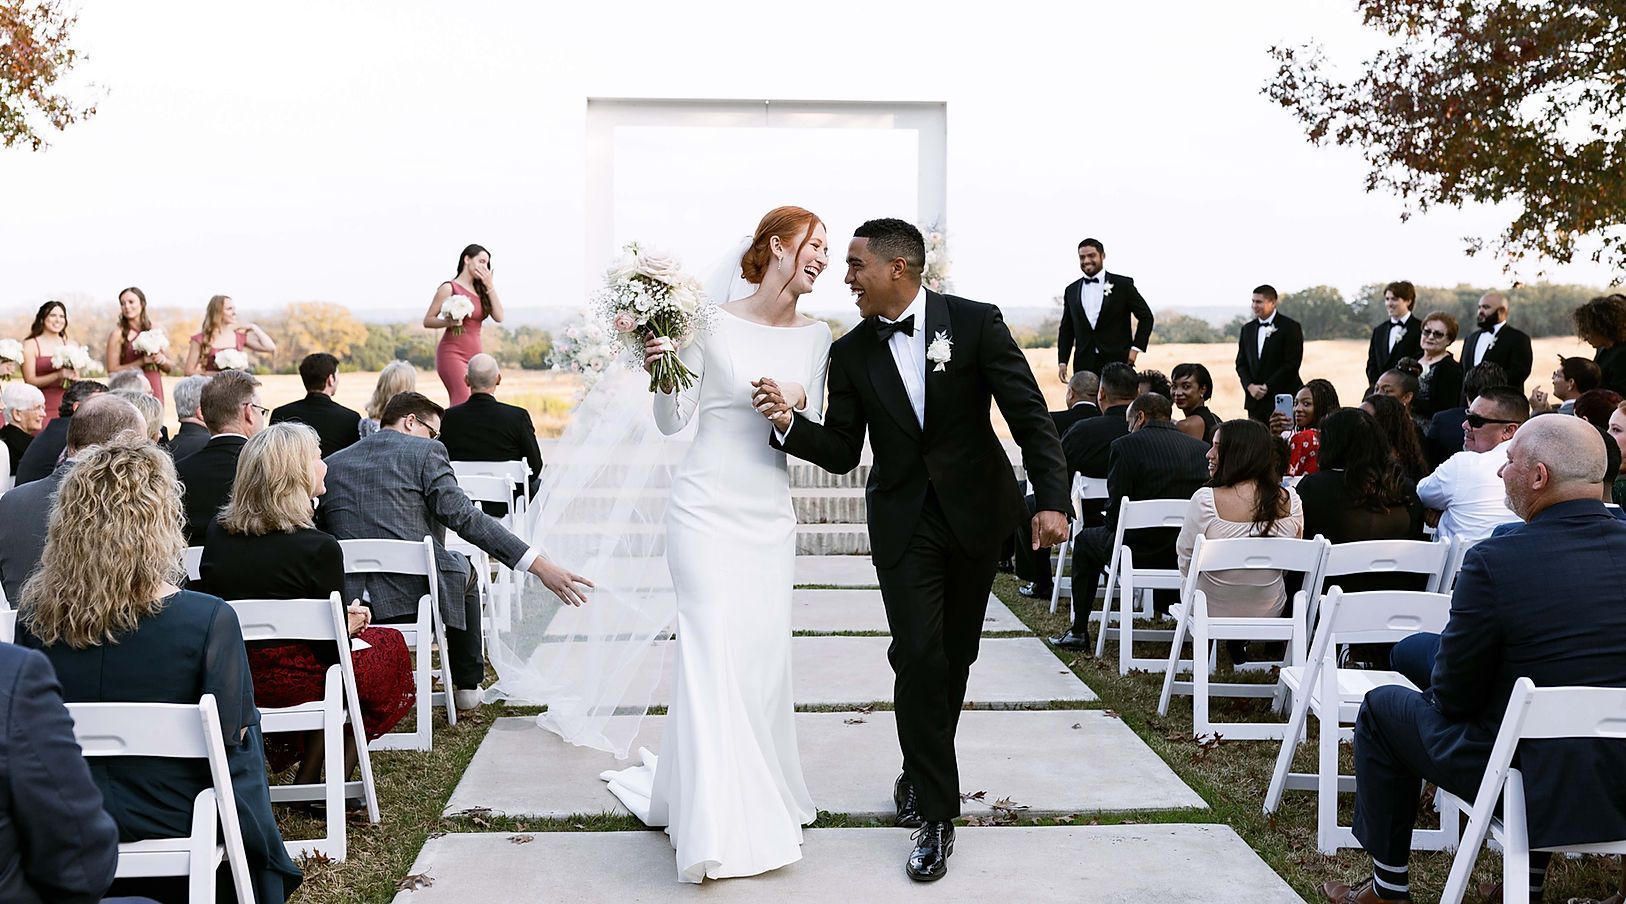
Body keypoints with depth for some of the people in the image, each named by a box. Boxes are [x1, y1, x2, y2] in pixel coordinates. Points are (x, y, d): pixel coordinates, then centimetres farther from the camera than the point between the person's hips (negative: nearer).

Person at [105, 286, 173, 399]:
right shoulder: (118, 334, 0)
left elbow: (171, 368, 16)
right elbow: (112, 371, -6)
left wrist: (163, 360, -5)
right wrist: (141, 362, -13)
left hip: (155, 391, 3)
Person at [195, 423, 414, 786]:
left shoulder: (218, 531, -2)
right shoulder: (319, 548, -19)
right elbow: (331, 646, -14)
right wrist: (348, 624, 11)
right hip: (289, 681, -7)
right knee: (389, 644, 20)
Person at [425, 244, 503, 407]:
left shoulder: (481, 290, 14)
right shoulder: (449, 288, -2)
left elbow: (498, 317, 3)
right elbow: (427, 320, -1)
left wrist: (490, 286, 0)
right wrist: (448, 322, -20)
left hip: (474, 355, 6)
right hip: (453, 353, -6)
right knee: (463, 404, -18)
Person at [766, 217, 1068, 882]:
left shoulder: (976, 323, -9)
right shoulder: (852, 353, -2)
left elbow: (1029, 414, -11)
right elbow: (841, 452, -1)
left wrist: (1051, 499, -22)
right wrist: (789, 423, -20)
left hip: (976, 511, 0)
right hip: (904, 521, 0)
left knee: (954, 657, 11)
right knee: (918, 658, -11)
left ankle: (921, 773, 33)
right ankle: (934, 813, -1)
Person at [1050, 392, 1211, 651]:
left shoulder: (1126, 446, -9)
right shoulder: (1202, 449, 4)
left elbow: (1115, 507, -9)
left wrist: (1115, 531, 11)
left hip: (1141, 553, -5)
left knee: (1085, 540, 24)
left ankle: (1079, 632, 26)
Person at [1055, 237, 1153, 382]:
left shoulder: (1123, 285, 3)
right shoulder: (1071, 290, 13)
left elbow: (1146, 316, 6)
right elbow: (1066, 329, 16)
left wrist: (1135, 348, -3)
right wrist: (1062, 362, 7)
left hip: (1117, 362, -2)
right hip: (1084, 365, 3)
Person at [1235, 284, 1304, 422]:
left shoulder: (1290, 327, -3)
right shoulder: (1247, 329, 14)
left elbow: (1292, 363, -10)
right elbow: (1241, 363, 14)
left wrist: (1267, 387, -12)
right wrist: (1250, 386, -4)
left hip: (1282, 400, -5)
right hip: (1255, 400, 5)